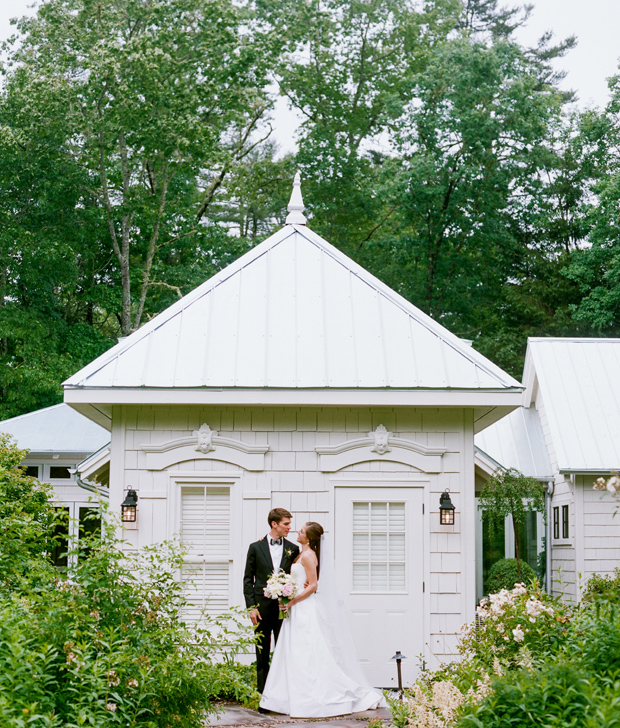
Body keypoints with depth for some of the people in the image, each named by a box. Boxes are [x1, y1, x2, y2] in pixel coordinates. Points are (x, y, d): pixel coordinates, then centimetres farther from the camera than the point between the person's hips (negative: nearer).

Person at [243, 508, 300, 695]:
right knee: (262, 654, 5)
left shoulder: (293, 549, 7)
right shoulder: (256, 547, 3)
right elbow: (248, 579, 4)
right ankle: (262, 693, 11)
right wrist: (251, 607, -5)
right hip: (262, 607, -1)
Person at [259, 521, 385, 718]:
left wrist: (292, 602, -17)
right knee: (296, 655, 10)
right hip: (298, 609, 10)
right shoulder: (302, 554, 13)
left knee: (306, 655, -7)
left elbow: (313, 585, -18)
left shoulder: (308, 555, -14)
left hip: (306, 610, -10)